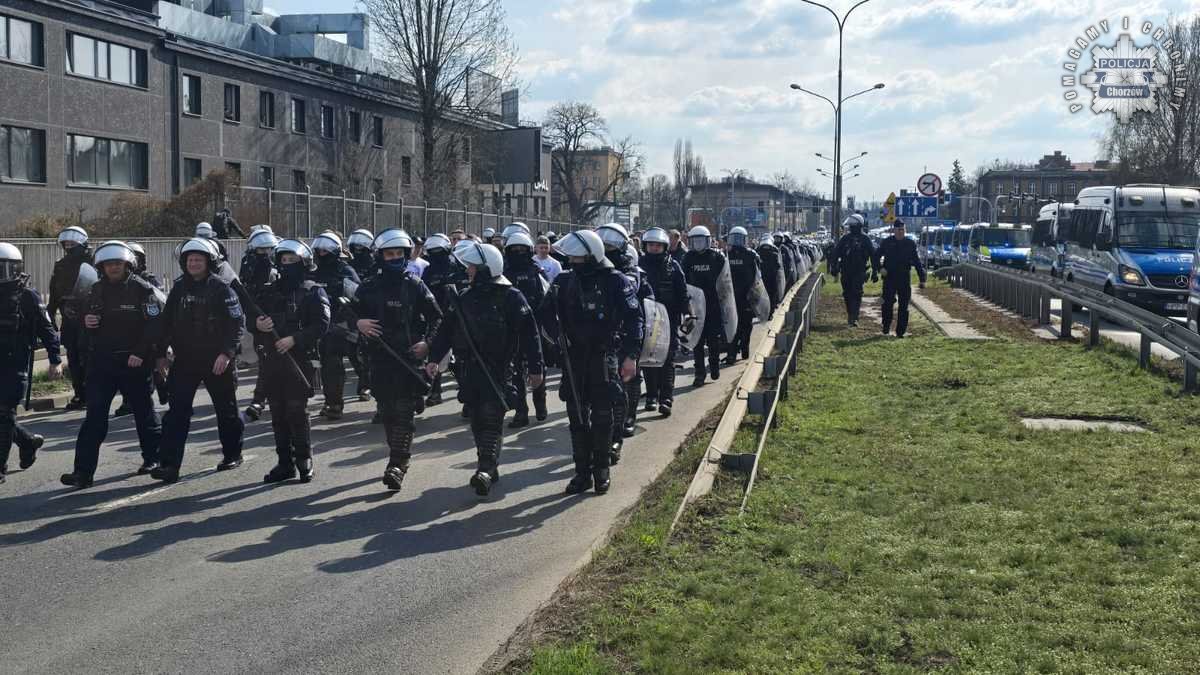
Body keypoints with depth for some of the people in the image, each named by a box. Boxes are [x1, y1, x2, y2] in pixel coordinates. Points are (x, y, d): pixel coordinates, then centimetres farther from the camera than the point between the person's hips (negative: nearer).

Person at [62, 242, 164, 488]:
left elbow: (156, 324, -14)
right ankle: (83, 470, -5)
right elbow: (88, 316, 23)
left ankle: (153, 457, 28)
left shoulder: (143, 290, -8)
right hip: (102, 360, 4)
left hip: (135, 362, -4)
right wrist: (86, 321, -1)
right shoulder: (98, 290, 10)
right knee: (95, 414, -2)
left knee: (143, 410, 10)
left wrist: (140, 353, -21)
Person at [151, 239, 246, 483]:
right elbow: (167, 322, 13)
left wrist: (227, 353, -21)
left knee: (226, 409, 11)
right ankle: (169, 465, -9)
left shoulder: (221, 289, -7)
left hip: (216, 361, -3)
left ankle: (232, 454, 30)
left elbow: (236, 322, -12)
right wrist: (162, 353, 9)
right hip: (185, 360, 3)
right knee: (177, 412, -6)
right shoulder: (179, 288, 8)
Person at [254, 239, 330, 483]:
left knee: (297, 412, -7)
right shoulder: (268, 291, 15)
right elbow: (251, 318, 17)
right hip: (271, 360, 5)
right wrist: (257, 324, -7)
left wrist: (294, 339, -19)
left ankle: (304, 462, 4)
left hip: (300, 360, -5)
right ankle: (285, 463, 15)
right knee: (278, 414, 8)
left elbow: (321, 324, -10)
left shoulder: (313, 292, 0)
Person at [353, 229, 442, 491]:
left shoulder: (416, 286, 1)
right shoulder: (369, 288, 6)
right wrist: (358, 323, -11)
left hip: (409, 357, -3)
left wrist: (428, 342, -10)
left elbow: (436, 317, 5)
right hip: (381, 358, 3)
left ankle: (397, 464, -14)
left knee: (404, 412, -10)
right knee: (387, 411, 10)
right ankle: (401, 456, 26)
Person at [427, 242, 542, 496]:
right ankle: (489, 468, 16)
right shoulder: (464, 299, 9)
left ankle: (486, 469, -11)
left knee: (491, 418, -10)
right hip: (470, 369, 5)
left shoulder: (511, 298, -7)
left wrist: (535, 368, -10)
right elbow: (447, 330, 9)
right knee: (478, 420, 8)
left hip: (500, 369, -5)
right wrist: (434, 357, -3)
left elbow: (528, 334, -8)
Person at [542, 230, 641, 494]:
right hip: (574, 358, 4)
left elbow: (633, 318, -11)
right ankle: (582, 472, 14)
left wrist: (631, 355, -17)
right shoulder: (565, 281, 3)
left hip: (604, 358, -4)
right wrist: (561, 337, -3)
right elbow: (547, 314, 13)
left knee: (602, 415, 2)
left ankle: (602, 470, 15)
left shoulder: (615, 281, -10)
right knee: (577, 416, 6)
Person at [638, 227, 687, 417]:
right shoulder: (639, 265, 5)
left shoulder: (673, 266, 1)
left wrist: (686, 315, -3)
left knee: (667, 360, -6)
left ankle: (666, 399, -10)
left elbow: (682, 293, 3)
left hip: (669, 321, -2)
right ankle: (651, 396, 18)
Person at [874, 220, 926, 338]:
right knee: (888, 303, -9)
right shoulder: (886, 243, 4)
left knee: (904, 306, 0)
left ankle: (900, 331, 6)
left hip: (905, 279, 1)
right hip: (889, 278, -1)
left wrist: (922, 279, 3)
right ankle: (886, 328, 8)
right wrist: (879, 268, -10)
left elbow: (917, 262, 8)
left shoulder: (910, 244, 7)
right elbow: (876, 257, 9)